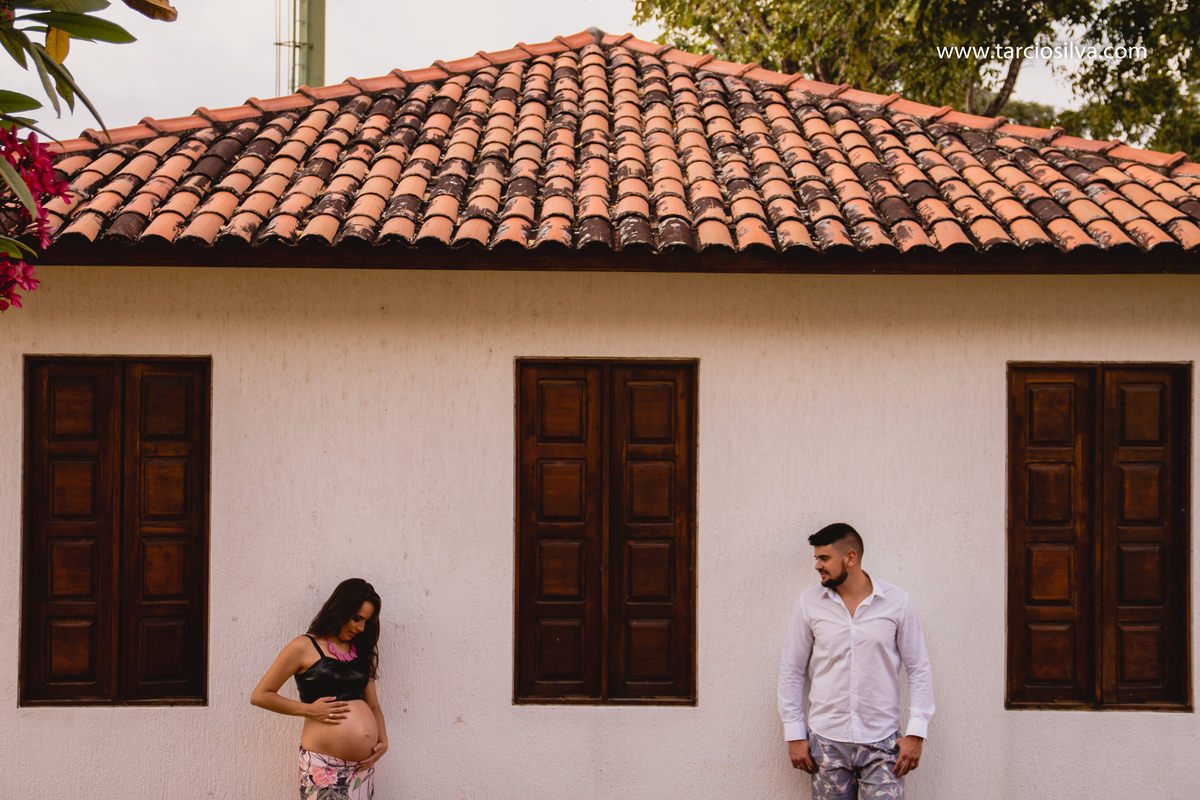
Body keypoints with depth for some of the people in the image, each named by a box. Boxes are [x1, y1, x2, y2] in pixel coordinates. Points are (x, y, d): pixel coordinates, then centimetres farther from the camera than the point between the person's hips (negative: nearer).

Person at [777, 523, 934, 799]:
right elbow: (792, 670, 7)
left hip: (882, 742, -1)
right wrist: (795, 735, 4)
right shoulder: (809, 604, 2)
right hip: (826, 741, 1)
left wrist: (916, 733, -3)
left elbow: (919, 669, 3)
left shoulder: (896, 601, -1)